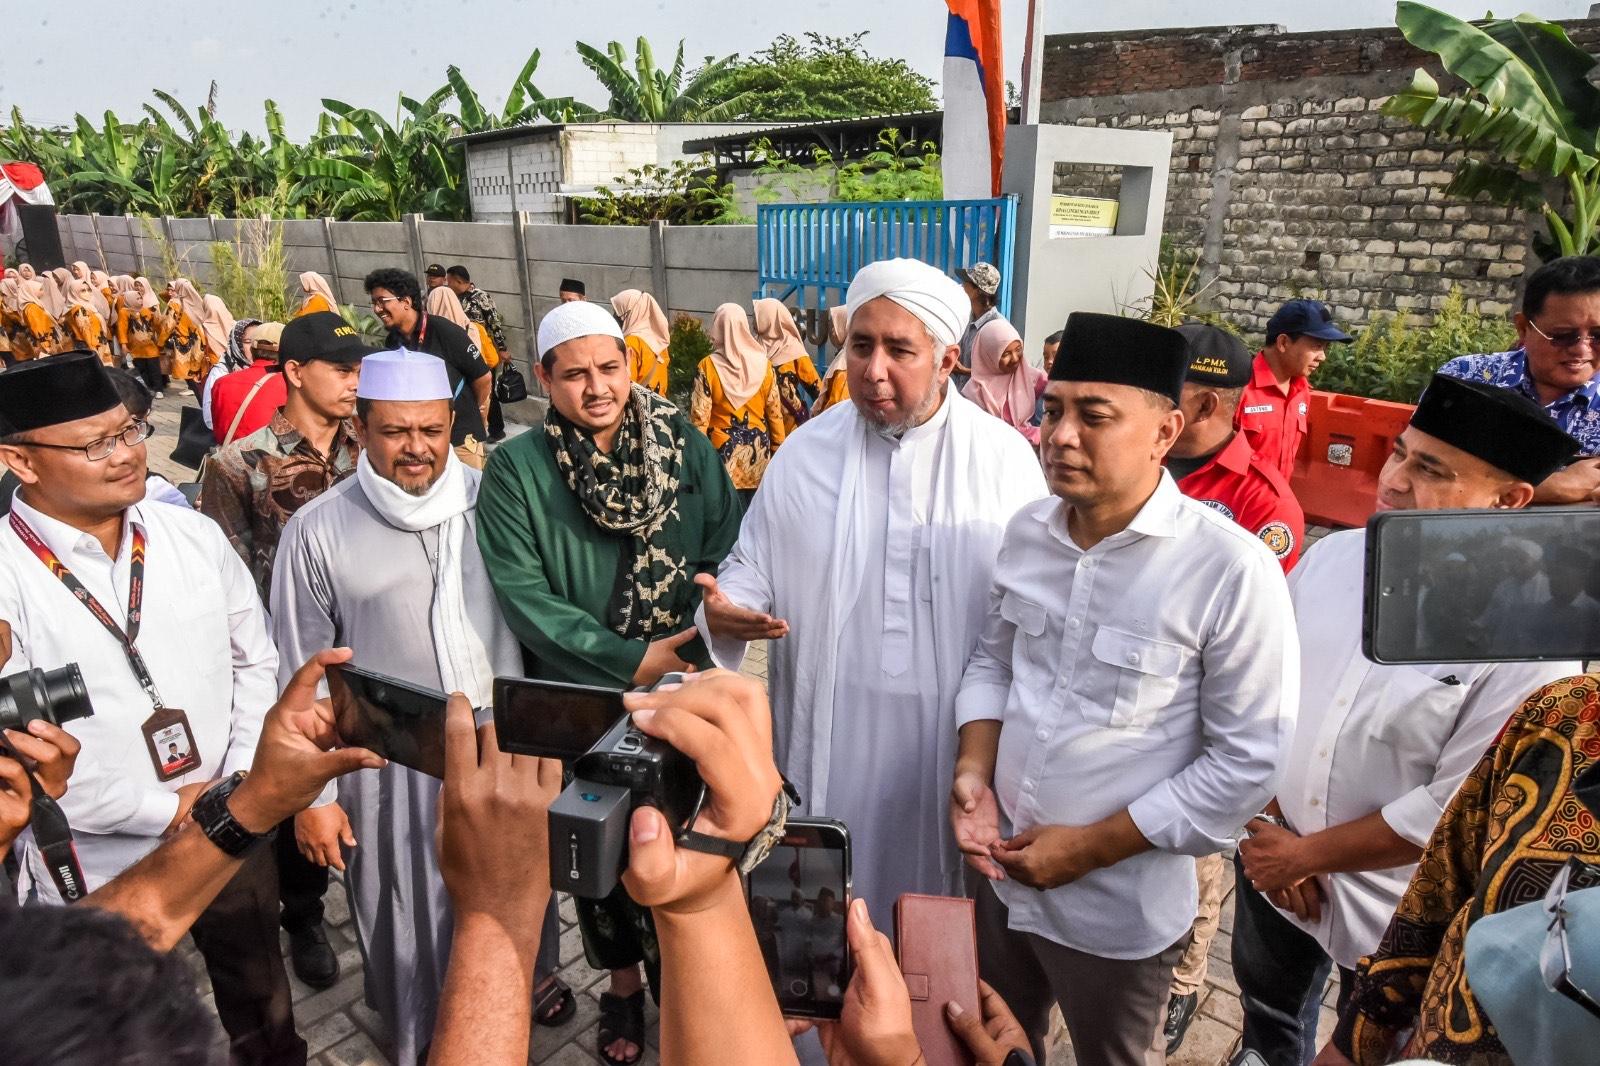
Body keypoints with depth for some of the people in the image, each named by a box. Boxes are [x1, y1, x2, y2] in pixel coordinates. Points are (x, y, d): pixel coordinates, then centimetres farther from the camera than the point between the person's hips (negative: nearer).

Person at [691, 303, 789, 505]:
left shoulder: (708, 366, -8)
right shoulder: (763, 364, 0)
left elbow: (700, 416, -8)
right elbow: (775, 411, 4)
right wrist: (778, 448, 13)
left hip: (724, 450, -3)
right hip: (758, 449, 3)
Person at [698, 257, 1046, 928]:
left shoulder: (1004, 457, -5)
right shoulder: (805, 453, -1)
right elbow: (754, 566, 7)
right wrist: (723, 610, -15)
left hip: (956, 734, -1)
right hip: (832, 733, 1)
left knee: (942, 888, 17)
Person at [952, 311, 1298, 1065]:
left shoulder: (1230, 569, -22)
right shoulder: (1027, 530, -5)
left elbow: (1250, 760, -18)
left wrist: (1093, 846, -17)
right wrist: (973, 772, -9)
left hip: (1119, 908, -4)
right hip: (1001, 874, 5)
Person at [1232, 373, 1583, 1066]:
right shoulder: (1333, 553, -8)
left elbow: (1459, 807, -22)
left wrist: (1307, 854, -15)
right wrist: (1266, 822, -9)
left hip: (1399, 915, -4)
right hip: (1268, 861, 5)